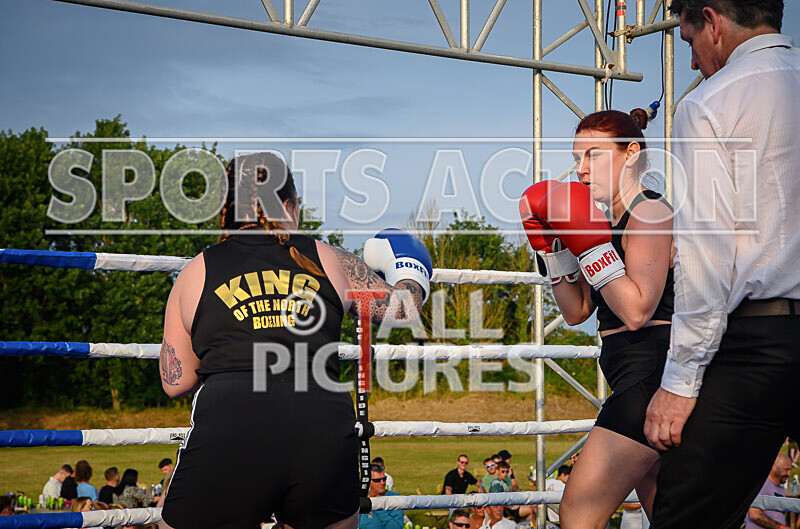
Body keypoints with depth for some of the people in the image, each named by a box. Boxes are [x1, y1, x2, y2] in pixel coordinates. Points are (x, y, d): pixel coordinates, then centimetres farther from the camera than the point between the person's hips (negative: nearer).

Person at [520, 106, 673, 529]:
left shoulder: (649, 212, -10)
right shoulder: (613, 218, 17)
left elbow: (637, 312, -20)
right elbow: (577, 312, 15)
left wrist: (591, 245, -19)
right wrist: (551, 247, 5)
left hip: (650, 372, -10)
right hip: (639, 378, 10)